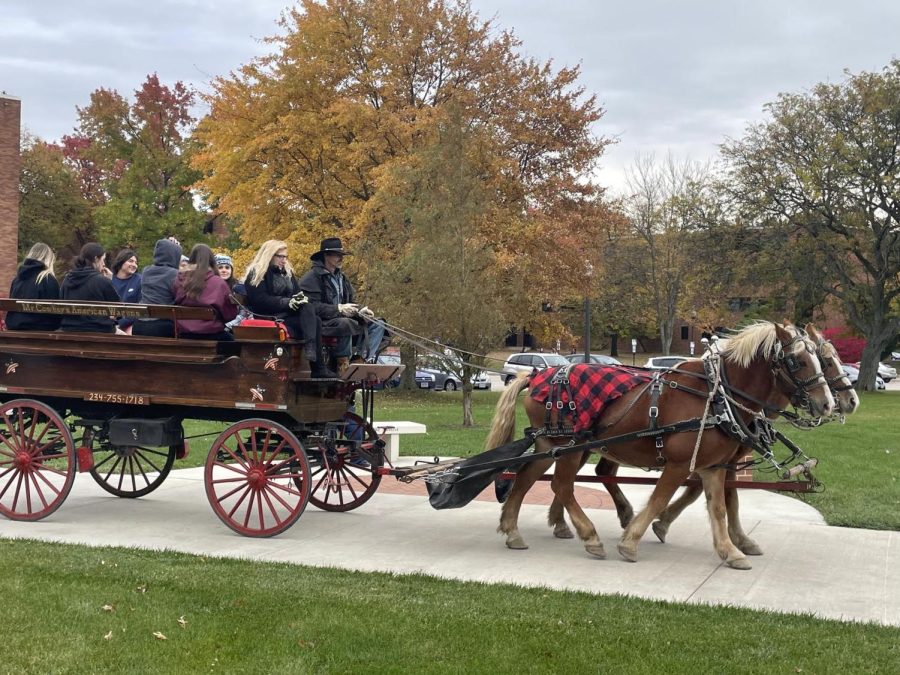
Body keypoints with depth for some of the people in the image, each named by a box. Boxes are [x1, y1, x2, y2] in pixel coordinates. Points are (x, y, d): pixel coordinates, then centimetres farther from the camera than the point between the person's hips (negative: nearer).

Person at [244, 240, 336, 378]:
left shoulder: (287, 272, 22)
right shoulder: (256, 273, -1)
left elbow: (297, 292, 20)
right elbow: (260, 300, -14)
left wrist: (301, 298, -7)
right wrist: (286, 302, -23)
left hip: (290, 314, 7)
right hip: (271, 318, -7)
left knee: (311, 314, -28)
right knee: (313, 322, -28)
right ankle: (318, 367, -33)